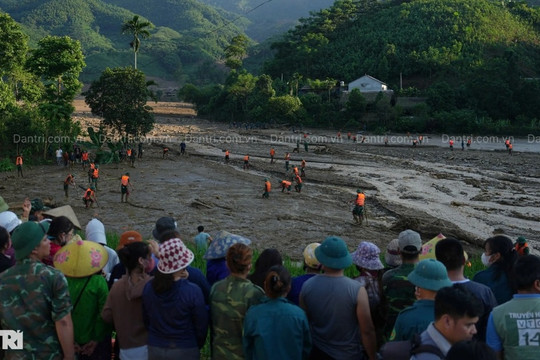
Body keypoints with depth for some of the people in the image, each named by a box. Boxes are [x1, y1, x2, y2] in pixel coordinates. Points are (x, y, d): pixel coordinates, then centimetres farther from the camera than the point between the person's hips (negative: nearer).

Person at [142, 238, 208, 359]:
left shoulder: (148, 287, -10)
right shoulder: (193, 291, -22)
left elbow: (146, 320, 3)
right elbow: (201, 325, -12)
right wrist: (198, 346, 8)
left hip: (155, 349, 4)